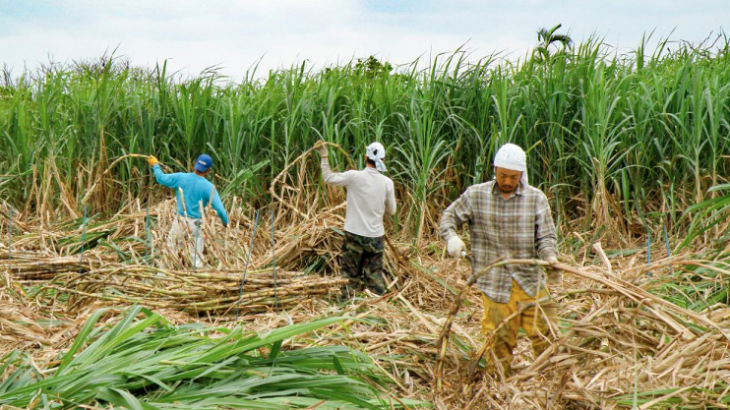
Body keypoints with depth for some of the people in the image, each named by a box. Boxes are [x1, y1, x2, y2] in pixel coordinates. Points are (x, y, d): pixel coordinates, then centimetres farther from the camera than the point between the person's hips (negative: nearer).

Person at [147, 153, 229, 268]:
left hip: (180, 221, 2)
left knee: (170, 247, 17)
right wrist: (225, 222, 1)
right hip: (195, 224, -2)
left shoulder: (181, 177, -10)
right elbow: (219, 209, -17)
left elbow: (161, 178, 2)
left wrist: (155, 165, 20)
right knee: (196, 255, 9)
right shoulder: (208, 187, -15)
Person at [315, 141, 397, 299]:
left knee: (351, 276, 9)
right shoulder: (387, 182, -6)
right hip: (376, 237, 2)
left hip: (354, 235, -2)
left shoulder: (354, 176, -14)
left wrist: (324, 156, 5)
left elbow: (328, 178, -4)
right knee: (375, 277, 12)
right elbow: (391, 210, 4)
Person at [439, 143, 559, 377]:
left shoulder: (536, 198, 2)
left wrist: (550, 256, -21)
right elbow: (449, 216, 11)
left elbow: (546, 236, 0)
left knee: (546, 335, 4)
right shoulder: (476, 195, 2)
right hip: (495, 284, -1)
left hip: (530, 281, 1)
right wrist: (451, 237, -9)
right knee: (500, 342, 5)